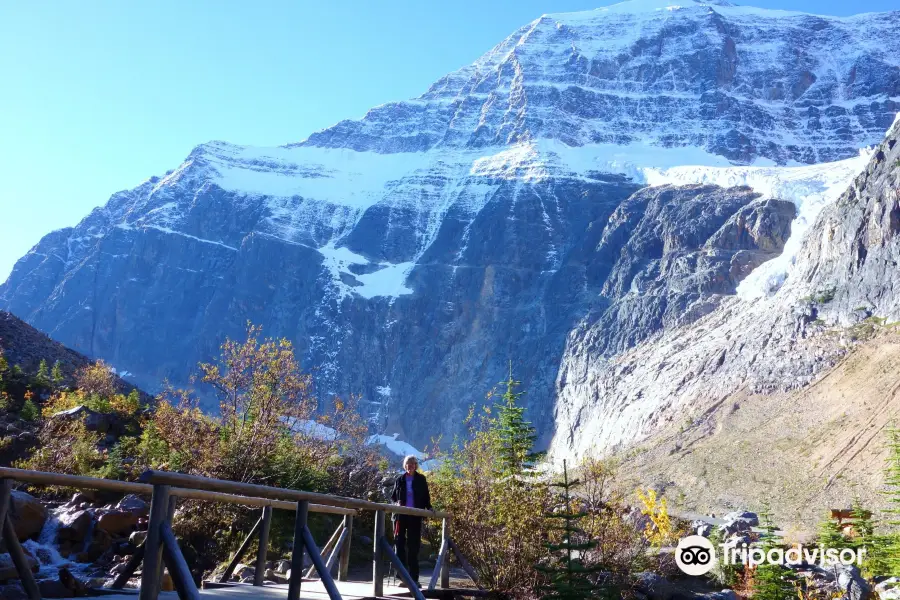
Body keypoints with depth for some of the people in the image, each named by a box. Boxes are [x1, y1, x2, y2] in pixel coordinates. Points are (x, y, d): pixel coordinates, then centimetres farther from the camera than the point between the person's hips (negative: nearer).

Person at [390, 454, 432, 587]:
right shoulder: (400, 479, 6)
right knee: (400, 543, -1)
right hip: (401, 515, 1)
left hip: (415, 516, -1)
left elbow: (425, 496, 9)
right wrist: (397, 502, -7)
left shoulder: (421, 479, 4)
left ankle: (414, 578, 7)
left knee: (413, 546, 2)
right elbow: (393, 496, 14)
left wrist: (429, 507, -7)